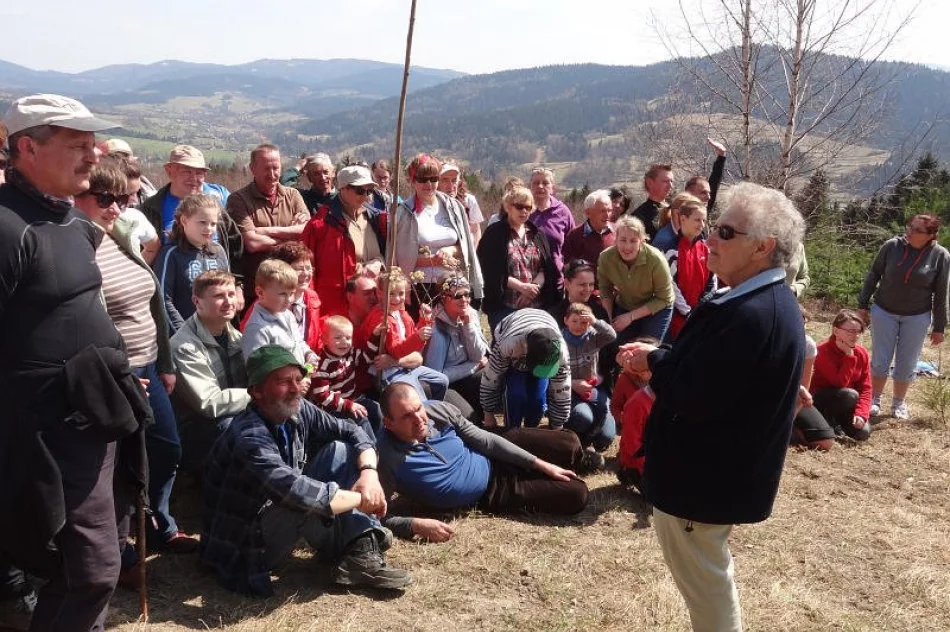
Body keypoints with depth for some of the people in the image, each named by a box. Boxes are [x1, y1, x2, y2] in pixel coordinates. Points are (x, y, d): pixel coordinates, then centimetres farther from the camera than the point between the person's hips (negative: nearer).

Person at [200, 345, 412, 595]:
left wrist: (369, 471, -19)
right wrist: (361, 498, -27)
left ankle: (363, 548, -14)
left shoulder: (298, 411, -7)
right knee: (309, 501, -35)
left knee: (339, 449, -2)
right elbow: (299, 494, -42)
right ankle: (351, 558, -8)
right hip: (243, 547, -9)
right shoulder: (249, 438, -31)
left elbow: (352, 432, 2)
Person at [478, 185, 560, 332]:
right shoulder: (494, 234, -1)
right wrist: (522, 287, -14)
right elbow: (491, 271, -8)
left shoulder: (537, 234, 15)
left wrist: (534, 288, -11)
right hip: (503, 306, -4)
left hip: (536, 306, 4)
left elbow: (546, 268, 9)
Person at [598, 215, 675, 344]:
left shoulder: (656, 259, -31)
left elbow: (663, 299, -19)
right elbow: (605, 292, -4)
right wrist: (609, 319, -17)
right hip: (623, 308, 3)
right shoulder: (605, 258, -23)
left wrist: (631, 316, -22)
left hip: (657, 309, -3)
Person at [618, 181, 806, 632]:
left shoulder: (749, 315, -31)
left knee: (704, 584, 11)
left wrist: (654, 362, -13)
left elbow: (692, 397, -31)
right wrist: (660, 356, -5)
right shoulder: (767, 301, 3)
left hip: (703, 479, -10)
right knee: (711, 575, 28)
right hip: (722, 470, 10)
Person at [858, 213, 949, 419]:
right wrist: (862, 305, 1)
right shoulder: (892, 246, -11)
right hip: (884, 312, 0)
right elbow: (873, 275, 0)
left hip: (917, 317, 0)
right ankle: (874, 400, 23)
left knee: (906, 363, 9)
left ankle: (899, 403, 26)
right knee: (880, 360, 6)